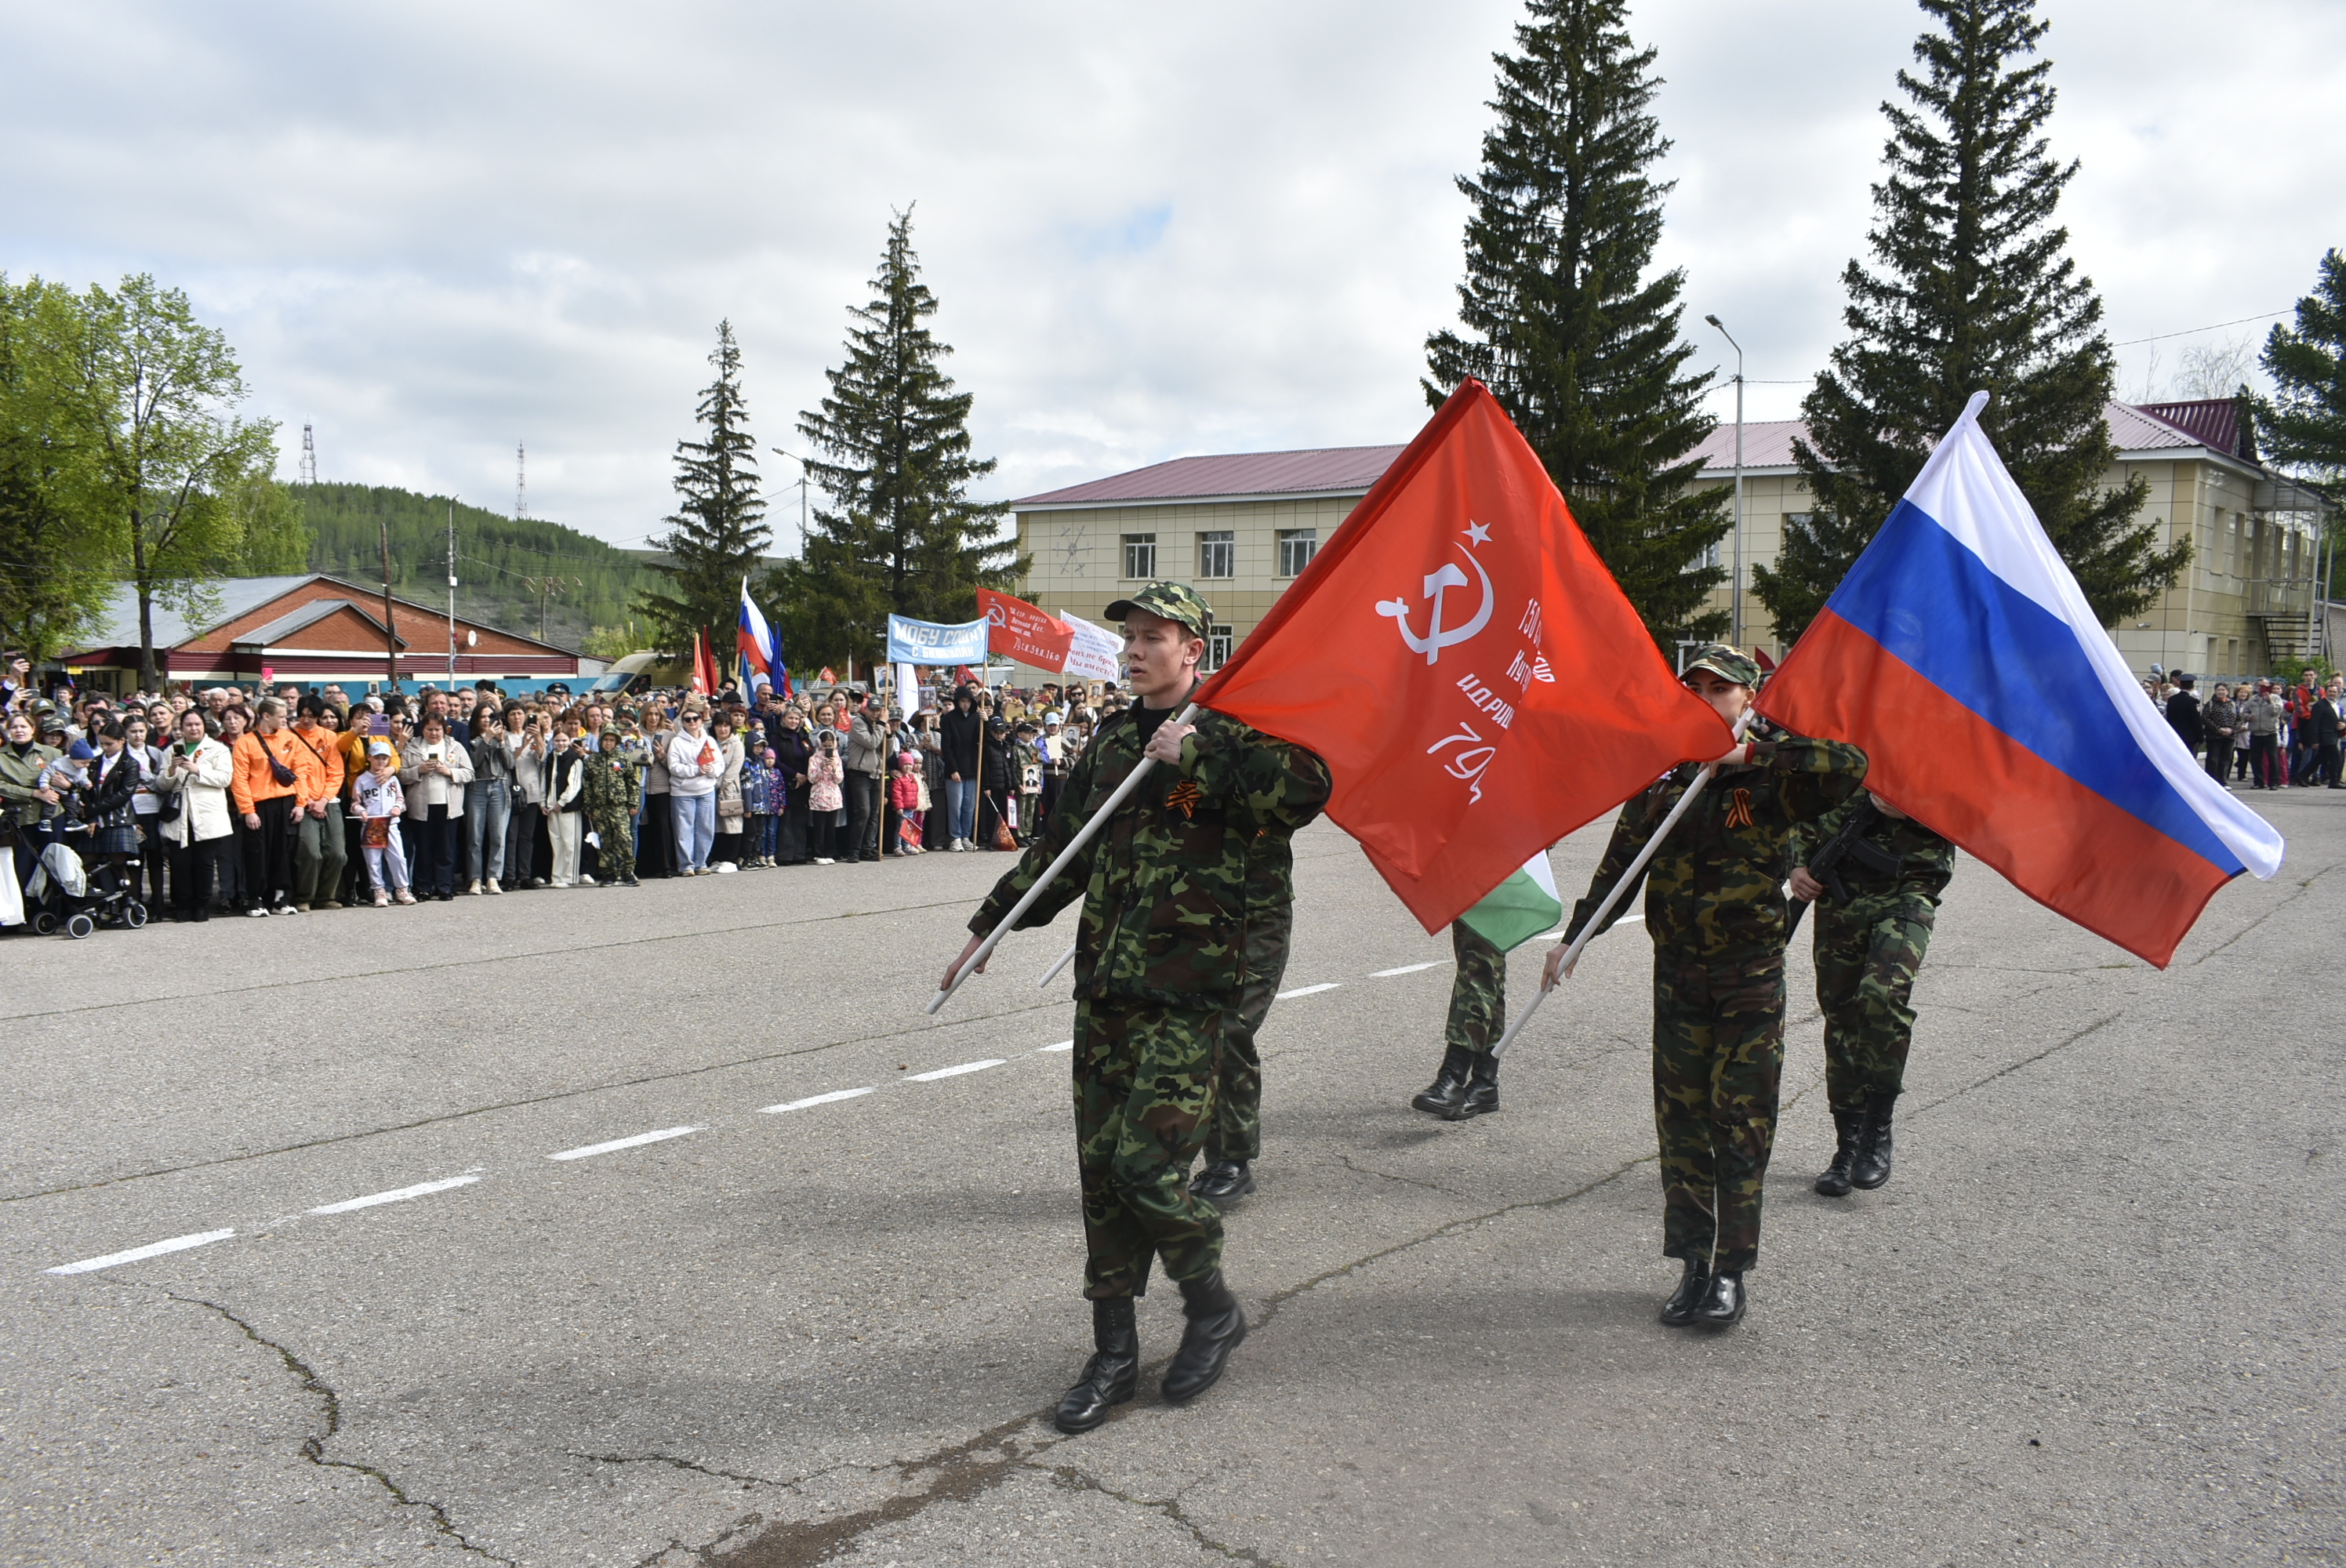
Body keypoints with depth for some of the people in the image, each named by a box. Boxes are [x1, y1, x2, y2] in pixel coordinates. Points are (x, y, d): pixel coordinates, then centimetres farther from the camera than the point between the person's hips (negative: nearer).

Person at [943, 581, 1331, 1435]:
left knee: (1146, 1164, -11)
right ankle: (1114, 1355, 20)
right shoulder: (1112, 741, 15)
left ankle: (1214, 1309, 17)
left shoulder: (1228, 733, -4)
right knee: (1102, 1171, 8)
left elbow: (1307, 786, -25)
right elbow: (1060, 845, 24)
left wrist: (1197, 754, -23)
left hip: (1186, 993, -6)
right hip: (1104, 988, 6)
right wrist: (989, 927, 26)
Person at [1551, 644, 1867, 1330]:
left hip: (1752, 971, -3)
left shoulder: (1773, 776, -5)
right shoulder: (1664, 777, 6)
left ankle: (1732, 1269, 10)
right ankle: (1693, 1262, 17)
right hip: (1678, 970, 3)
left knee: (1742, 1121, 1)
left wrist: (1755, 755, -22)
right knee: (1681, 1120, 6)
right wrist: (1574, 935, 7)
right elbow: (1620, 862, 11)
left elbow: (1849, 765, -23)